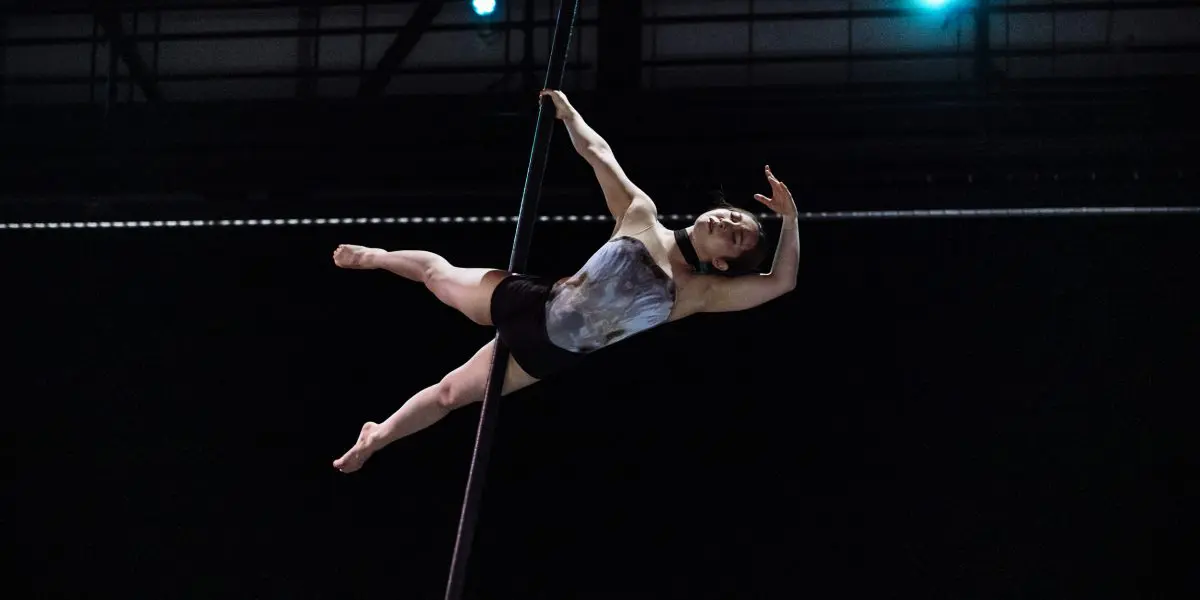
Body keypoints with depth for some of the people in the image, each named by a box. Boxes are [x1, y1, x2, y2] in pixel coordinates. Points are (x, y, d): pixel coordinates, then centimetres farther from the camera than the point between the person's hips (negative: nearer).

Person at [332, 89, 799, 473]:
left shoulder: (699, 293, -14)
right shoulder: (641, 216, -11)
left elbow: (780, 282, -22)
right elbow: (596, 151, -1)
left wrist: (790, 220, -33)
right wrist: (566, 110, -3)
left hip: (548, 356, -1)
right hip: (530, 304, 1)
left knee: (450, 394, 12)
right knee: (438, 273, 26)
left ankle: (375, 438, 38)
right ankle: (377, 258, 61)